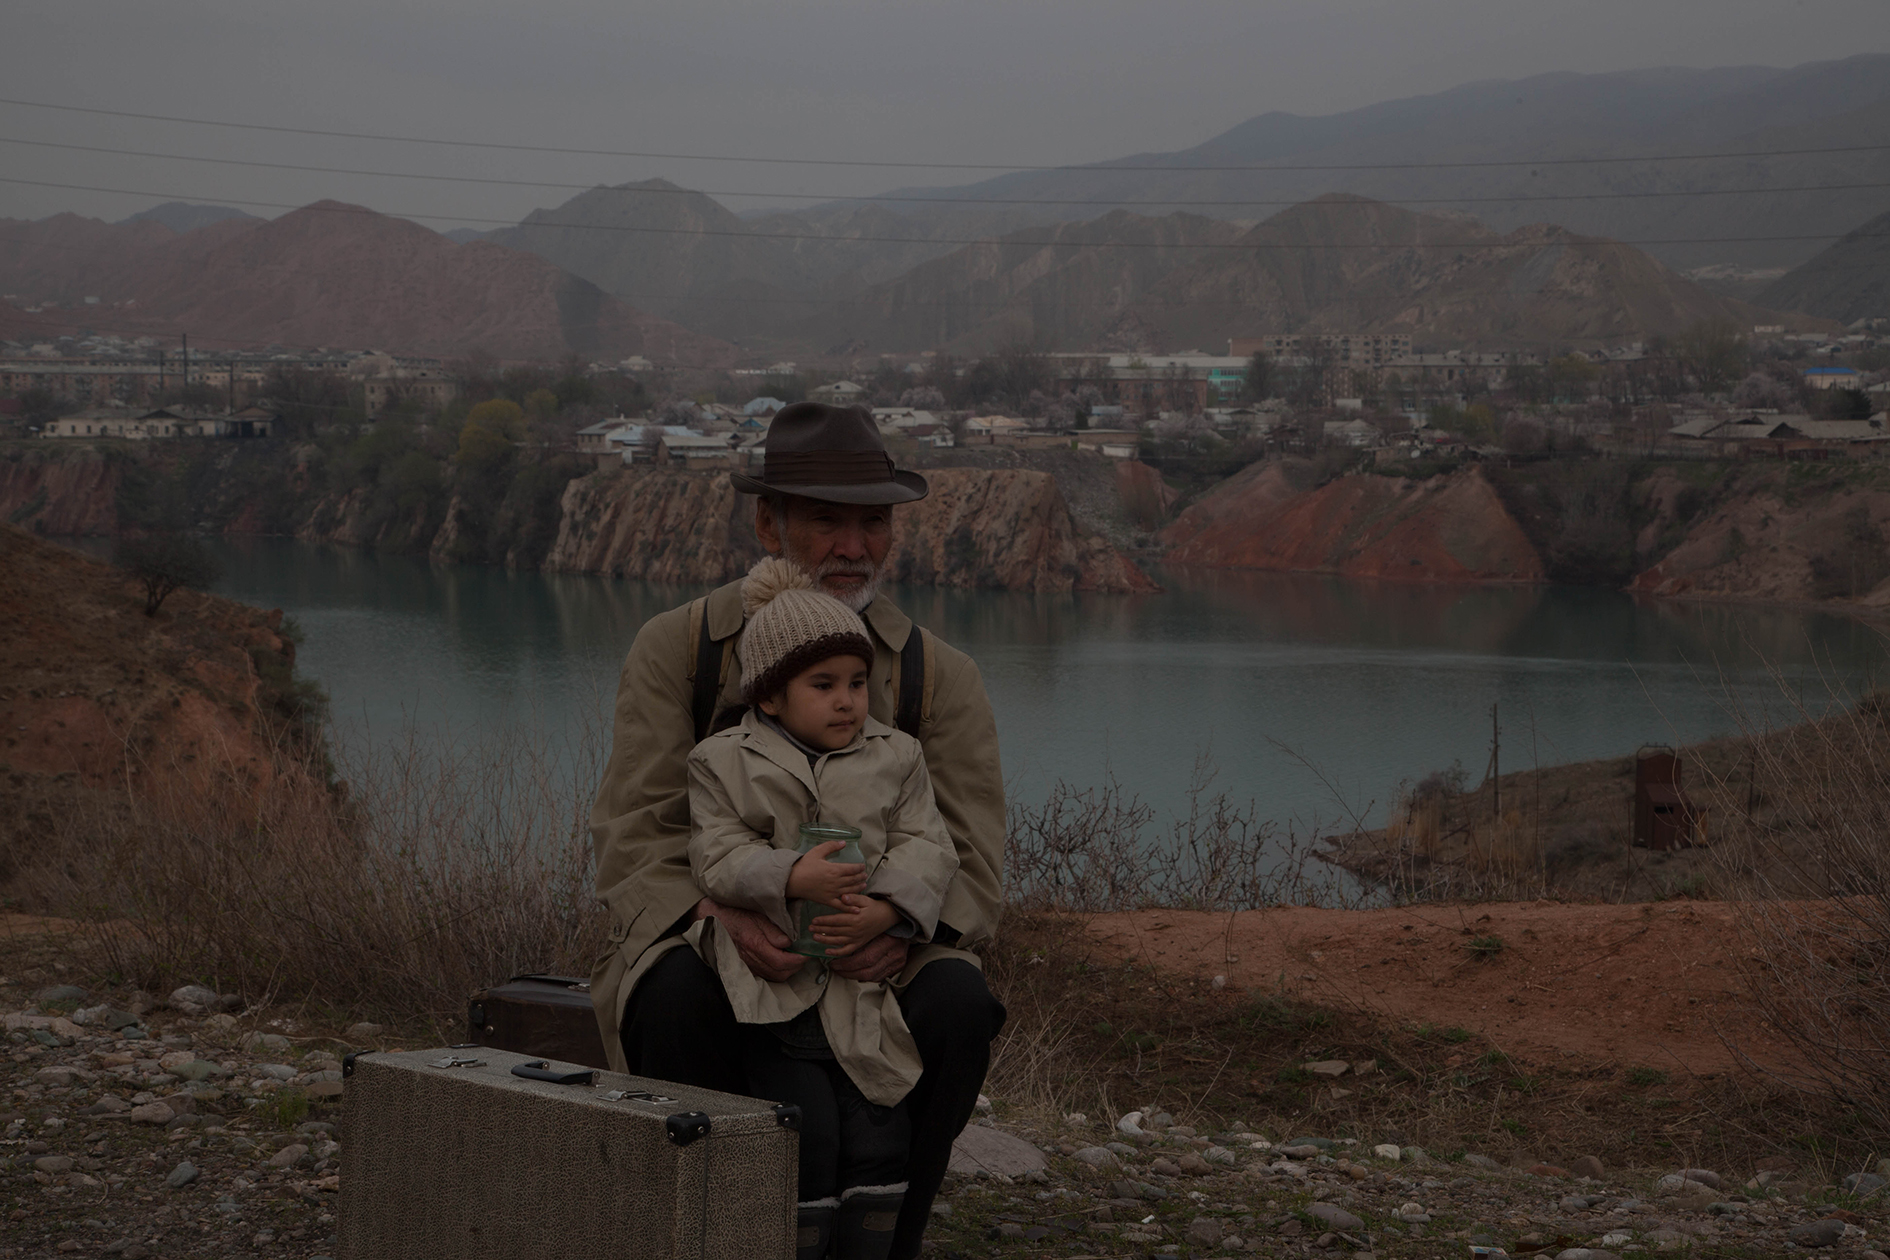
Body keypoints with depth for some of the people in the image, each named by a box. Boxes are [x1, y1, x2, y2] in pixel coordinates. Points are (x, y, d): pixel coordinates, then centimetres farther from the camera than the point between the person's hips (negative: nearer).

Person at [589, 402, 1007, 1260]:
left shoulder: (940, 676, 0)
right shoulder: (675, 648, -3)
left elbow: (970, 865, -5)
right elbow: (635, 835, -9)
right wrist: (719, 916, -32)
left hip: (868, 959, 1)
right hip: (700, 941, -1)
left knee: (959, 1005, -31)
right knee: (680, 999, -36)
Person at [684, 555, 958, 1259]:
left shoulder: (895, 759, 9)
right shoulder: (721, 764, 3)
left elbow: (925, 848, 2)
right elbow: (719, 856, -6)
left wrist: (885, 910, -18)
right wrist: (791, 878, -25)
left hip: (864, 995, 3)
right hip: (771, 996, -3)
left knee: (878, 1137, -3)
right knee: (808, 1135, -10)